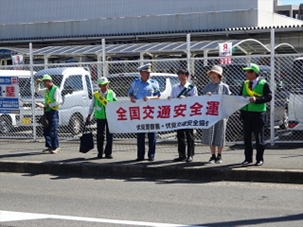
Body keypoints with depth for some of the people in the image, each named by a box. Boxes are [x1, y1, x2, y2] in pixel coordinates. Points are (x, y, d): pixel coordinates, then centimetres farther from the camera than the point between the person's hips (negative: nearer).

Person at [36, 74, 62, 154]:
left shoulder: (56, 89, -11)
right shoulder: (46, 90, 16)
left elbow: (58, 102, -17)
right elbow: (37, 91, 32)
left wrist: (47, 105, -18)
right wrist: (37, 84, 15)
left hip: (53, 112, -9)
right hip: (47, 112, 9)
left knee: (53, 131, -10)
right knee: (46, 131, 9)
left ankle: (56, 147, -5)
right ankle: (49, 146, 17)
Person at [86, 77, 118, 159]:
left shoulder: (111, 93, 3)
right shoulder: (96, 95, 2)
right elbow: (92, 105, 11)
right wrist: (89, 115, 12)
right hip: (100, 117, 0)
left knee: (109, 135, 0)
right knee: (100, 135, 3)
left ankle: (108, 153, 9)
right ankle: (100, 153, 13)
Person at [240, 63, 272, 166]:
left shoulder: (263, 84, -5)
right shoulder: (245, 83, 12)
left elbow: (269, 97, -13)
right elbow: (240, 95, 18)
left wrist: (256, 99, -24)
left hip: (258, 114, -5)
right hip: (246, 113, 5)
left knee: (259, 137, 2)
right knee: (247, 137, 8)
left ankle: (260, 159, 10)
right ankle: (248, 158, 17)